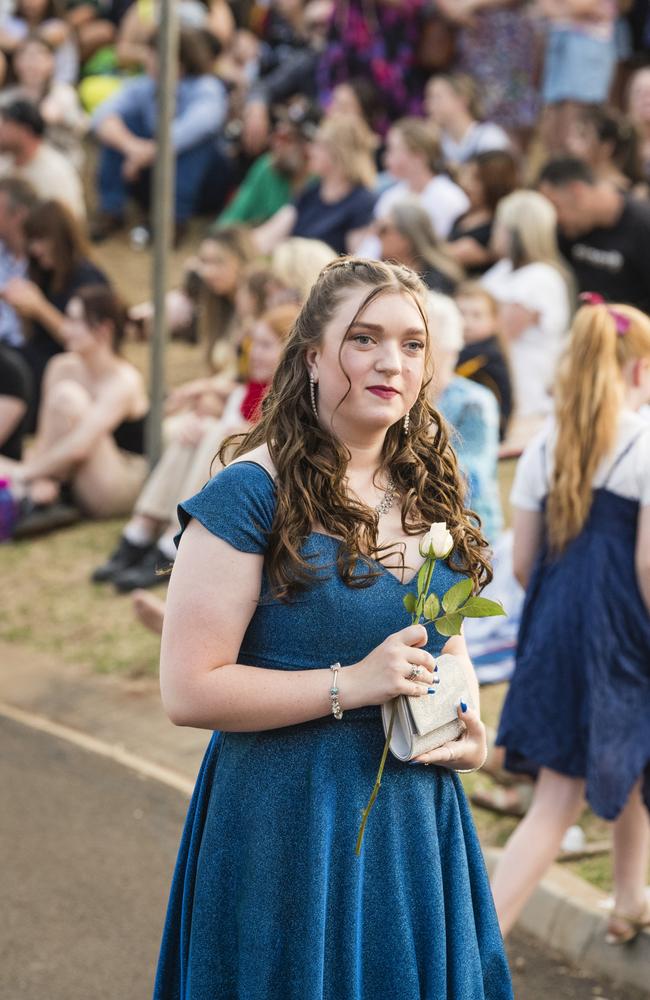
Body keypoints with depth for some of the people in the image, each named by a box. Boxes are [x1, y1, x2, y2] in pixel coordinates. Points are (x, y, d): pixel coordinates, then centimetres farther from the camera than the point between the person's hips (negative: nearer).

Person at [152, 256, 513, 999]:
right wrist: (351, 685, -21)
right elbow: (188, 691, -17)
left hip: (420, 816, 6)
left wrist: (468, 727, 1)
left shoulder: (428, 492, 8)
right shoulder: (254, 492, -14)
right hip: (290, 818, -6)